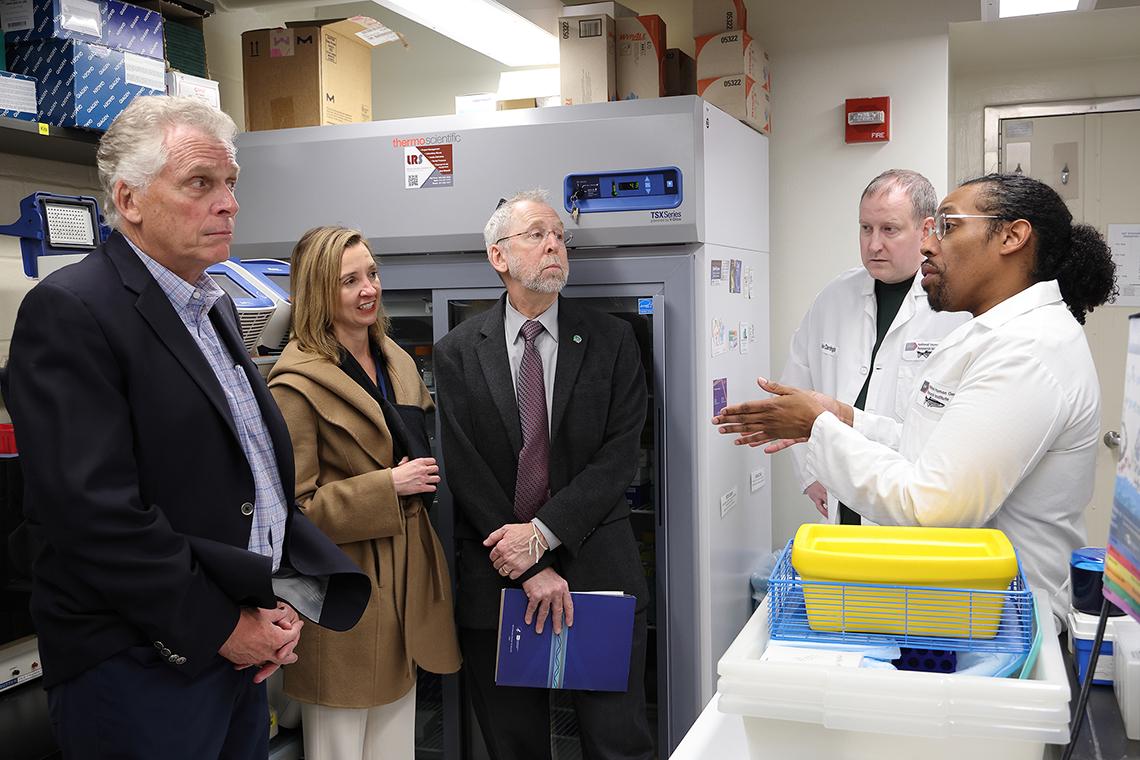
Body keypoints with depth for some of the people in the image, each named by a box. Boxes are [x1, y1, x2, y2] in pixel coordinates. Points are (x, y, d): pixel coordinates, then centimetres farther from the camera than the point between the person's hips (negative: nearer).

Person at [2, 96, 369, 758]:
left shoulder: (214, 305, 12)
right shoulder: (69, 311, -15)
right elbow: (94, 511, -22)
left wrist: (283, 595, 2)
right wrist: (220, 627, -16)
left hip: (243, 641, 8)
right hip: (140, 667, -7)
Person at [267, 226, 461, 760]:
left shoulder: (397, 361, 10)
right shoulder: (297, 384, -14)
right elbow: (292, 508, -15)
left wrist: (422, 475, 7)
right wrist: (388, 486, -17)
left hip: (406, 577, 7)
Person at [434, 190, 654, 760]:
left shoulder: (612, 340, 3)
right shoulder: (457, 353, 1)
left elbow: (619, 454, -5)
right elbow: (466, 471, -5)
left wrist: (543, 532, -15)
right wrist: (531, 569, -11)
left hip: (596, 567, 0)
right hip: (495, 580, 1)